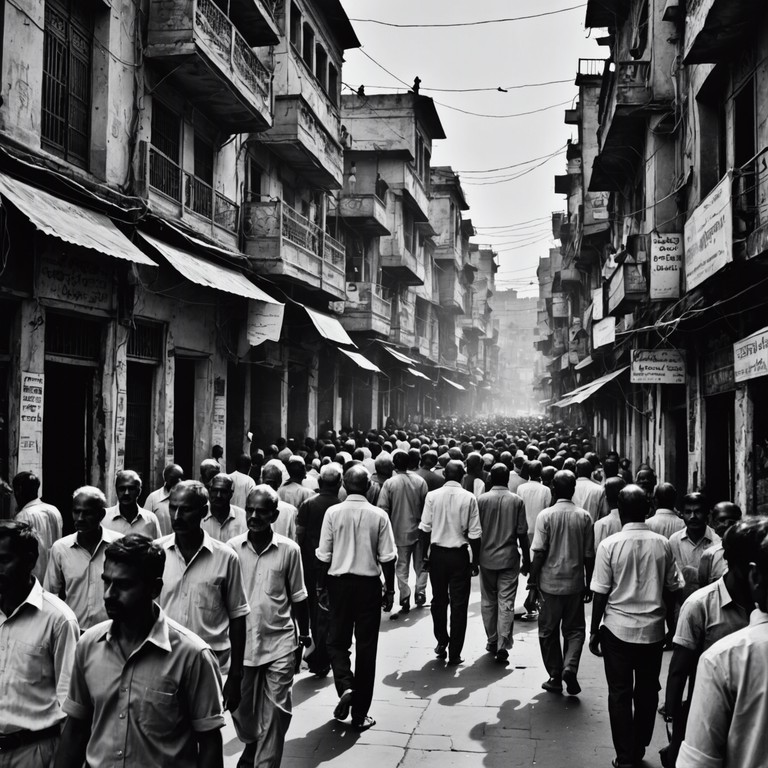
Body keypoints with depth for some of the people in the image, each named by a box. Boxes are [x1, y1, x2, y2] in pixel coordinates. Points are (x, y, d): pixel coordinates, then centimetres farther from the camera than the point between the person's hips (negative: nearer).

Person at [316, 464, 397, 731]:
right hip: (369, 584, 0)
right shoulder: (379, 516, -6)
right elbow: (387, 558, -4)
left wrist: (321, 587, 8)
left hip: (339, 583, 0)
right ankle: (360, 713, 14)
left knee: (337, 640, 17)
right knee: (366, 647, 8)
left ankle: (344, 685, -8)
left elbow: (324, 556, -3)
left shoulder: (333, 513, -6)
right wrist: (390, 590, 7)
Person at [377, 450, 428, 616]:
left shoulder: (389, 483, -11)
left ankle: (405, 598, 6)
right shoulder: (420, 481, -6)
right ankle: (420, 592, 14)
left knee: (402, 566, 8)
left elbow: (382, 509, -11)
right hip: (419, 530, 1)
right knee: (421, 564, 17)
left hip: (400, 532, -1)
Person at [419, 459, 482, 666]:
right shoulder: (469, 498, -8)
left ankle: (441, 642, 28)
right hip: (459, 555, -1)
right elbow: (474, 533, -7)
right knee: (459, 604, 6)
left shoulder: (432, 496, -5)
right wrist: (475, 561, 2)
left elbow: (425, 529, -2)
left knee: (438, 600, 18)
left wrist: (425, 556, 7)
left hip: (437, 554, 2)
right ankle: (454, 653, 9)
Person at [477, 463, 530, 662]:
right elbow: (522, 533, -4)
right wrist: (526, 560, 6)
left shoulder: (482, 500, -4)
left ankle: (492, 641, 21)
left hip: (487, 558, 1)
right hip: (509, 558, -1)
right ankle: (503, 645, -6)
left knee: (488, 601, 13)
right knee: (506, 602, 1)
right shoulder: (517, 501, -5)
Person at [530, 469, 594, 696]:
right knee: (575, 628, 15)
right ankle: (570, 667, -6)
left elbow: (539, 553, -11)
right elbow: (589, 555, 1)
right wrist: (588, 584, 12)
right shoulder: (584, 517, -3)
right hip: (575, 583, 2)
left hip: (550, 583, -1)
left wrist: (533, 580, 0)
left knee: (548, 631, 11)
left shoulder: (546, 515, -10)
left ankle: (555, 678, 15)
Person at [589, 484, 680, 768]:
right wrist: (669, 624, 17)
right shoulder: (663, 544, -4)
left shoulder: (610, 545, -11)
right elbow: (671, 590, 3)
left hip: (618, 628, -2)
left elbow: (601, 593, -8)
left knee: (620, 693, 8)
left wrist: (594, 631, 3)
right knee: (647, 691, 16)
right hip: (653, 629, 2)